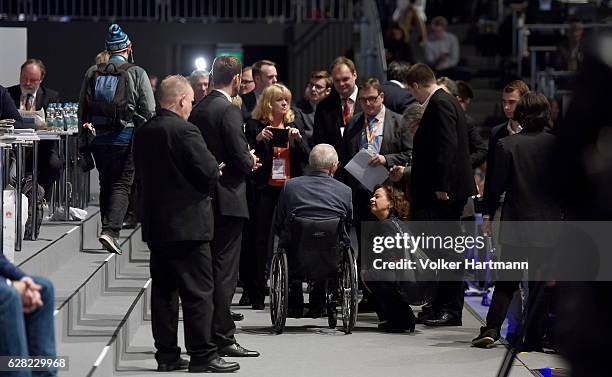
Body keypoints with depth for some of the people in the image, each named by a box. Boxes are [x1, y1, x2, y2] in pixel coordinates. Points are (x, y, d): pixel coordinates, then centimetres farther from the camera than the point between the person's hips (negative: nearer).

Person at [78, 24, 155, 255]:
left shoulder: (92, 73, 5)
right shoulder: (137, 74, -6)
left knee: (106, 184, 17)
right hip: (127, 138, -4)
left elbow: (82, 110, 10)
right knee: (122, 185, -3)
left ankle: (109, 230, 22)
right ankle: (110, 231, -19)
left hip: (99, 138, 4)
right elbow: (149, 111, -7)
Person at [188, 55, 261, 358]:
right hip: (228, 199, -8)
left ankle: (206, 333, 20)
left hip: (203, 199, 8)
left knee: (209, 268, 15)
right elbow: (240, 156, -19)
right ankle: (222, 337, -5)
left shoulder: (199, 109, 9)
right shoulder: (229, 110, -15)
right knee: (225, 270, -5)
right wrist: (250, 162, 4)